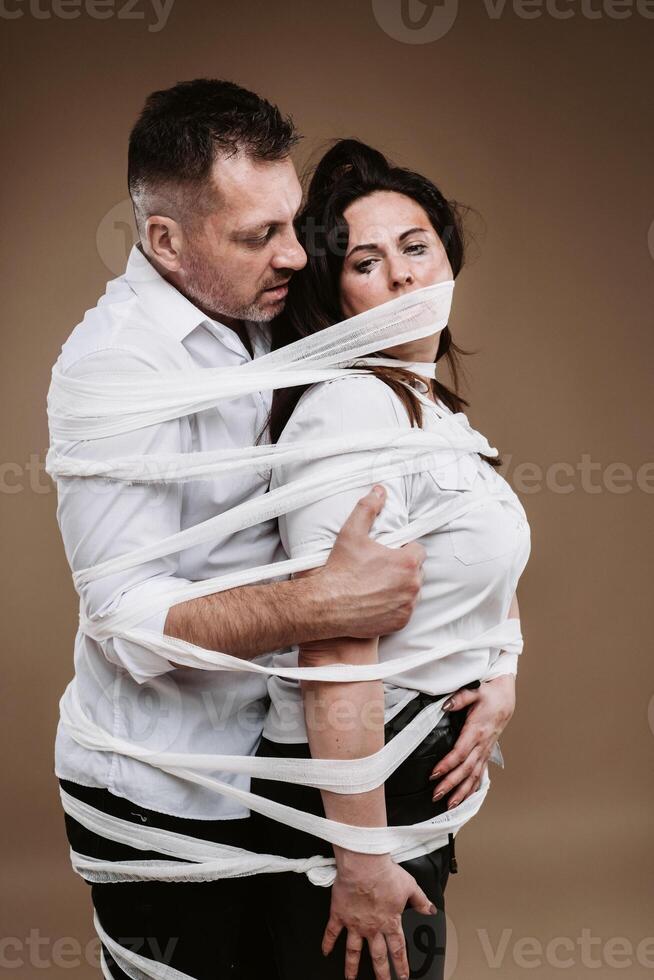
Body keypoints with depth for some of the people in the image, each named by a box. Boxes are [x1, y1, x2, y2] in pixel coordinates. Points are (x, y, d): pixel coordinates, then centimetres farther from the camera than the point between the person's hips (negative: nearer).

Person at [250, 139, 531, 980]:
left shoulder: (435, 407, 9)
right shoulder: (354, 412, -22)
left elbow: (493, 569, 18)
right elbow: (336, 657, -28)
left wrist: (501, 686, -2)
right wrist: (364, 865, -27)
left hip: (429, 776, 9)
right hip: (347, 789, -9)